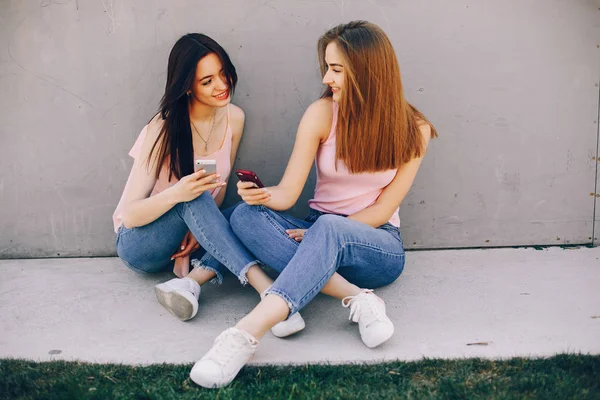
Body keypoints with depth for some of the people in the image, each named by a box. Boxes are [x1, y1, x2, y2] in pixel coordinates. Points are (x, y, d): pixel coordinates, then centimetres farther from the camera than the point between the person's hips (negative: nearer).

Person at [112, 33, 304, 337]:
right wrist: (176, 194, -40)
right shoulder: (163, 130, -20)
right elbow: (130, 215, -20)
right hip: (138, 244, -5)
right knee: (193, 197, -36)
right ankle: (265, 286, -45)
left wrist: (200, 229, -15)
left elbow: (219, 186, 5)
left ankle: (190, 282, -36)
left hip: (188, 240, 5)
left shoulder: (233, 118, -6)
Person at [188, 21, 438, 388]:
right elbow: (288, 193, -10)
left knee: (328, 228, -39)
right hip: (319, 237, 3)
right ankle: (356, 297, -36)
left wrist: (324, 233, -17)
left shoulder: (413, 130, -5)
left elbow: (382, 210, -7)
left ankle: (247, 334, -52)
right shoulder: (323, 114, -4)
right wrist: (264, 196, -32)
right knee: (246, 215, -27)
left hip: (378, 246, -2)